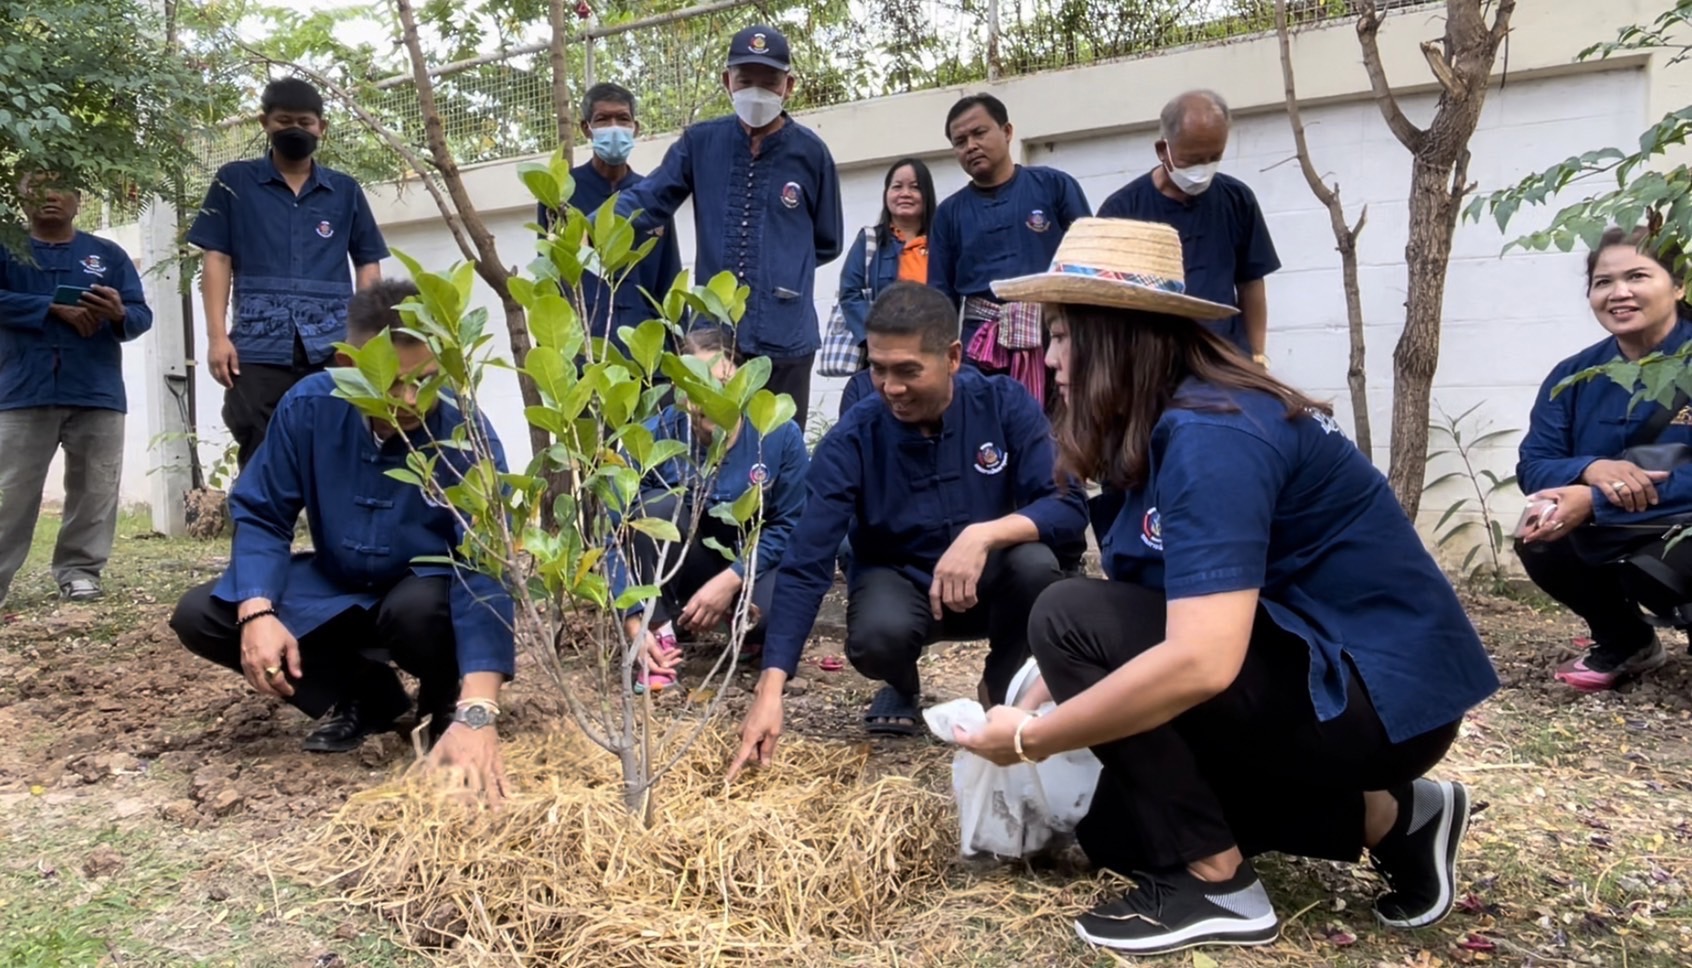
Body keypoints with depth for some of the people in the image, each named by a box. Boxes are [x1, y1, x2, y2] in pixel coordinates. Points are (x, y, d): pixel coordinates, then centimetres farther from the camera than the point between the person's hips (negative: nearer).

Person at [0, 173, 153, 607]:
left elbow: (142, 315, 4)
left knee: (94, 489, 1)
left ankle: (79, 571, 9)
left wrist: (120, 314, -18)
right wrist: (55, 308, -14)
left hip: (97, 393, 1)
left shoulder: (108, 254, 12)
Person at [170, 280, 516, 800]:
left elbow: (485, 571, -39)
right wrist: (257, 612, -28)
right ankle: (364, 697, 4)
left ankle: (450, 705, -2)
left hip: (424, 593, -4)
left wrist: (477, 713, -51)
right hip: (336, 589, 4)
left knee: (418, 608, -38)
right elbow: (261, 515, -8)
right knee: (200, 616, -12)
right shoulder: (308, 407, -18)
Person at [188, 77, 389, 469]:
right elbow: (217, 260, 7)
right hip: (259, 349, -1)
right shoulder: (235, 182, 11)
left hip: (333, 348, 1)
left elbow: (368, 262, 14)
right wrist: (217, 335, -4)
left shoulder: (346, 191, 14)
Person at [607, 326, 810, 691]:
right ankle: (660, 632, -18)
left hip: (755, 564, 0)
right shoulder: (653, 437, -20)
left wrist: (730, 581, -24)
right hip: (684, 566, 1)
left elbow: (790, 526, -12)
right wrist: (634, 622, -32)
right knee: (656, 507, -30)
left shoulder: (781, 434, -19)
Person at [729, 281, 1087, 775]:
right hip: (898, 582, -1)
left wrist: (984, 535, -42)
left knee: (1035, 562, -32)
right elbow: (805, 565, -25)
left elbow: (1068, 506, -22)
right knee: (878, 635, -35)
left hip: (988, 581, 1)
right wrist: (770, 691, -34)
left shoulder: (1004, 404, -17)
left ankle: (1004, 685, 1)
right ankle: (903, 689, 6)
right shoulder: (850, 442, -20)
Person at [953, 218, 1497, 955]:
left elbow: (1200, 661, -34)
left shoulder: (1210, 435, -25)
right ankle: (1385, 816, 14)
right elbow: (1145, 613, 11)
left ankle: (1214, 882, -8)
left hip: (1382, 694, -10)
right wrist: (1032, 702, 2)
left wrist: (1030, 739, -23)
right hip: (1321, 672, 10)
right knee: (1118, 831, 12)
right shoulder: (1164, 429, 6)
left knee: (1071, 619, -19)